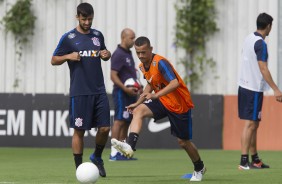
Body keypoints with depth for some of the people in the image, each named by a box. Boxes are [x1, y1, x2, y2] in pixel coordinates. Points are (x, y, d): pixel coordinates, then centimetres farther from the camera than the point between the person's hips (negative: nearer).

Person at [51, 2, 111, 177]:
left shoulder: (98, 35, 10)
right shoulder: (68, 38, -2)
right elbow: (54, 60, 3)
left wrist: (107, 54, 2)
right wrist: (68, 56, -16)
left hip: (99, 90, 4)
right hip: (79, 92, -4)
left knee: (105, 128, -1)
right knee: (79, 130, -2)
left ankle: (97, 158, 25)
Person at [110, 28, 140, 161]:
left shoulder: (128, 53, 16)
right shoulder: (118, 54, -13)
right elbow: (113, 76, -18)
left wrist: (136, 87, 10)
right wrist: (126, 89, -24)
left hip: (130, 94, 9)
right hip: (121, 93, -9)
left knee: (126, 122, 9)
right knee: (119, 121, -10)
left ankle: (121, 152, 13)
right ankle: (114, 153, -10)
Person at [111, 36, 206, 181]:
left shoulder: (160, 63, -24)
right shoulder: (143, 66, 1)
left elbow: (175, 83, -37)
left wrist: (156, 95, -46)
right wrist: (138, 102, 16)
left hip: (180, 105, -7)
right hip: (162, 102, 7)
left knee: (183, 142, 4)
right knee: (138, 111, -20)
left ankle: (199, 168, 31)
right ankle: (130, 146, -36)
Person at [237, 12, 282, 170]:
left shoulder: (249, 39, 10)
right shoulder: (260, 43, -16)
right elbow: (263, 69, -21)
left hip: (244, 85, 9)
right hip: (254, 89, -9)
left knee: (254, 124, 14)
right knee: (250, 124, -8)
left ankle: (255, 159, 19)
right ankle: (244, 161, -10)